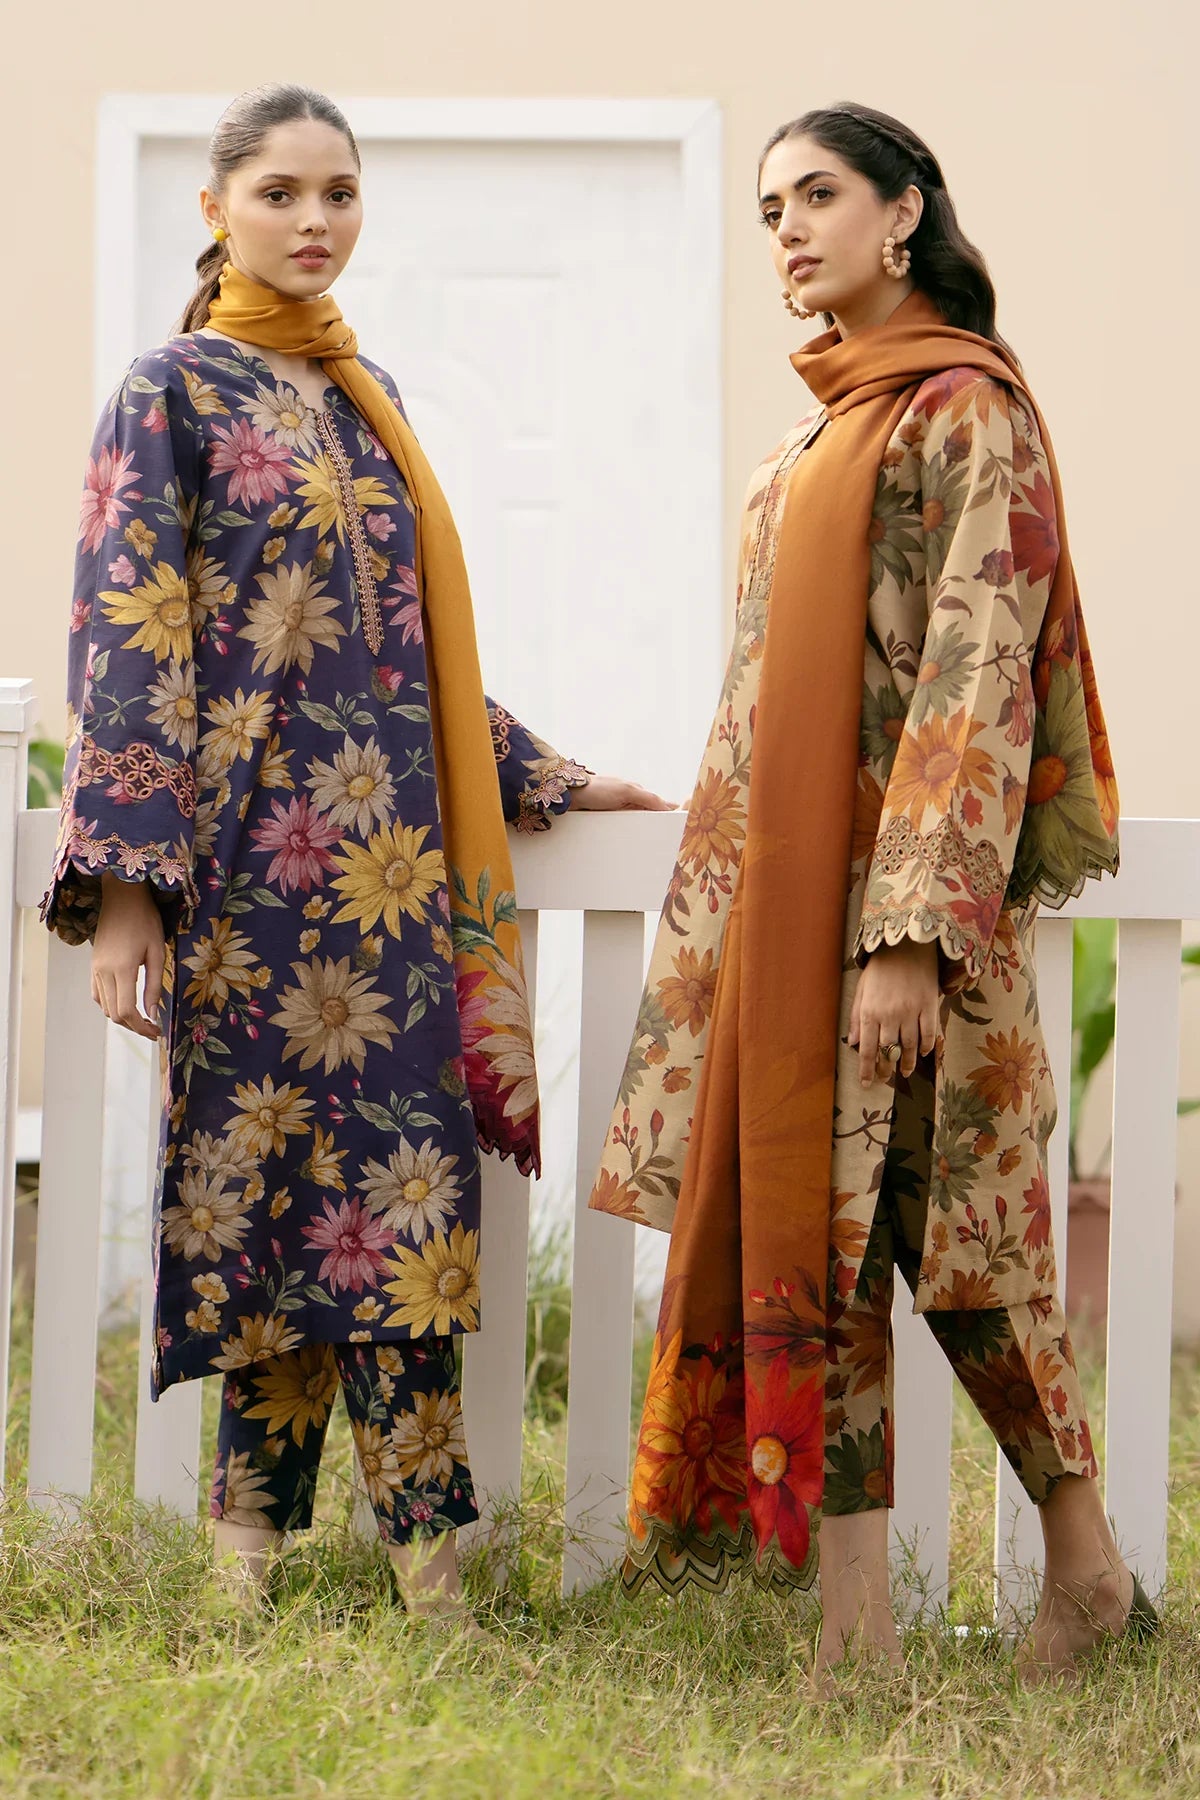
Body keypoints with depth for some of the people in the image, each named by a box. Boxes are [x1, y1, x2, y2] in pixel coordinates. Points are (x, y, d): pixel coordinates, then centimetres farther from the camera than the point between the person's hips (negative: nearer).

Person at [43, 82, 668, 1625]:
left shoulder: (366, 396, 19)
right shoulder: (174, 390, 0)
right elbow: (125, 642, -7)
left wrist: (550, 780, 26)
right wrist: (123, 885, -14)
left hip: (394, 857, 6)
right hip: (260, 854, -6)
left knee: (399, 1186, 0)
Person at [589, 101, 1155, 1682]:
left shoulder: (967, 410, -7)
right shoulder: (813, 438, 18)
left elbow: (975, 677, -15)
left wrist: (910, 929, -22)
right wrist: (721, 896, 17)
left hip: (899, 895, -8)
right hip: (782, 896, 8)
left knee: (937, 1226, -3)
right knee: (802, 1226, 3)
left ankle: (1086, 1563, 14)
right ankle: (851, 1618, 6)